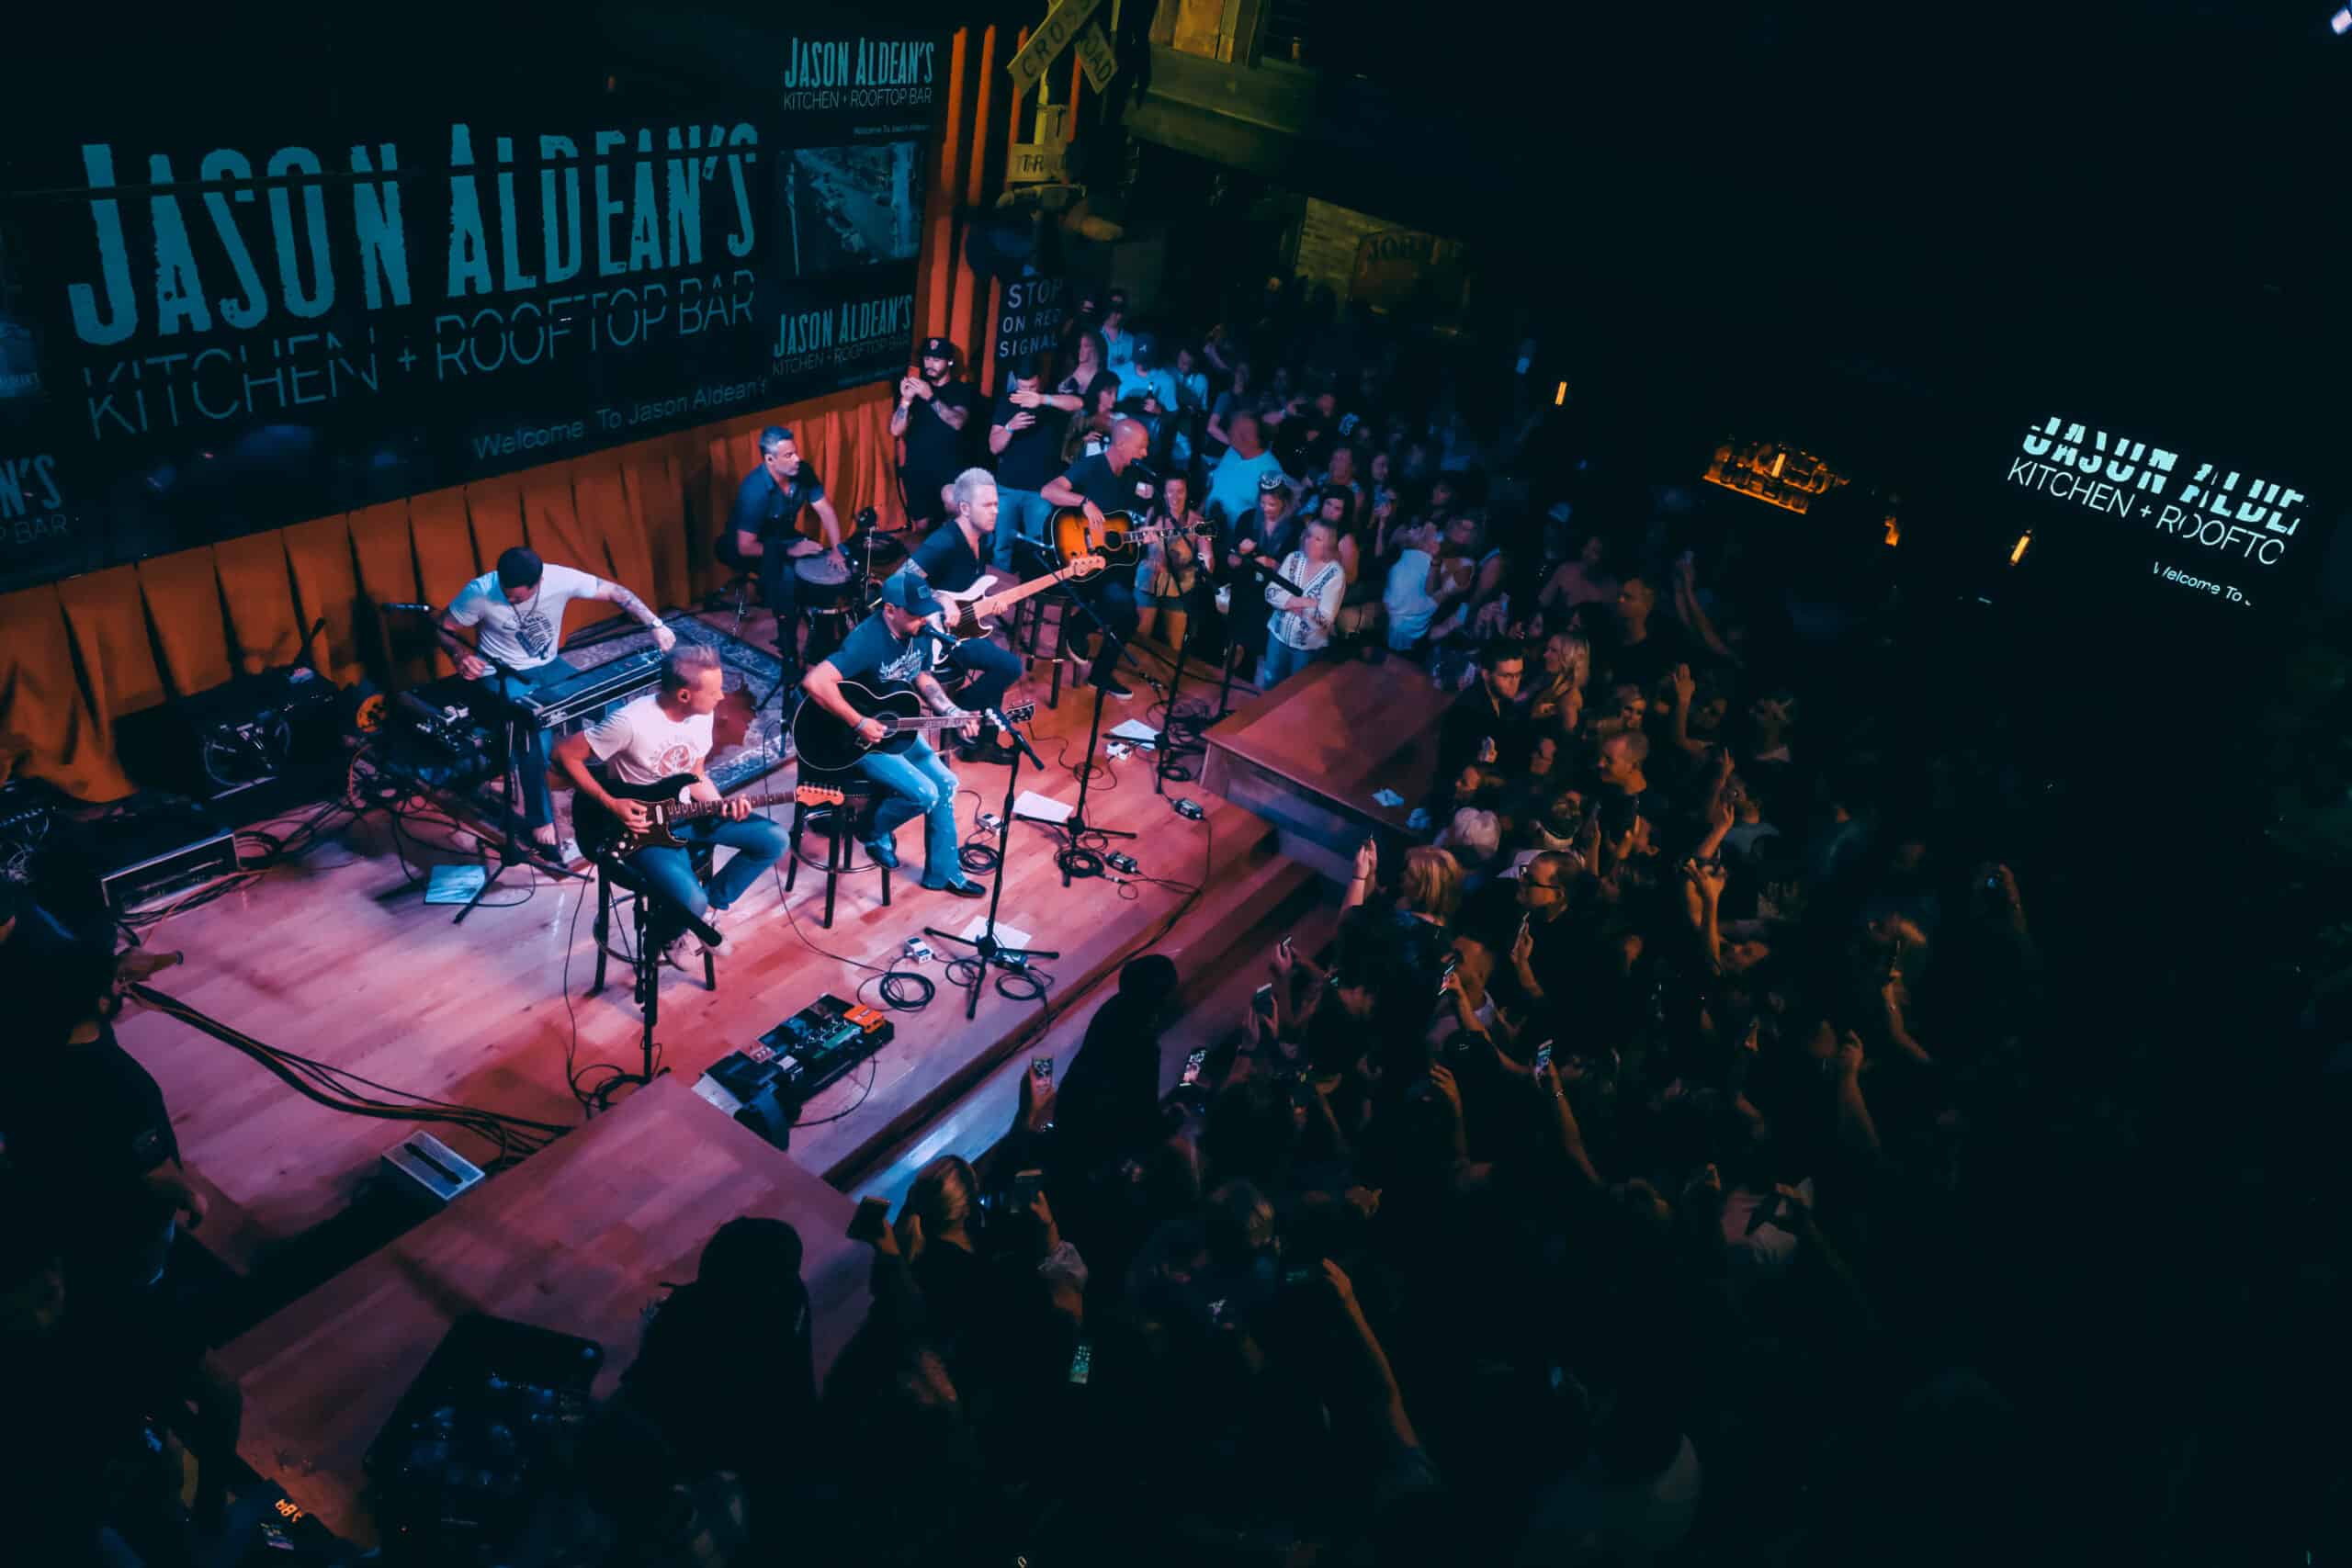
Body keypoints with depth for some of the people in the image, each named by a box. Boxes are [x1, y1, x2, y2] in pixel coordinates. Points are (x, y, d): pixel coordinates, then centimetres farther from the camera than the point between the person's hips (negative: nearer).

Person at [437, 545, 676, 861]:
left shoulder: (561, 579, -21)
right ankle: (540, 820, -11)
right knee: (534, 736, -30)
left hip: (548, 665, 4)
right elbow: (443, 628, -8)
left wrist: (655, 624, -22)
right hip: (503, 673, -3)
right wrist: (461, 655, -29)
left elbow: (615, 592, -10)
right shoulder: (480, 592, -23)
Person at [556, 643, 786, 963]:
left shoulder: (701, 715, -4)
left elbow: (696, 777, 8)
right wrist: (610, 804, -19)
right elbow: (565, 754, -17)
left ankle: (712, 908, 11)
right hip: (640, 824, -7)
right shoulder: (630, 722, -26)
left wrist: (723, 805, -12)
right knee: (693, 901, -28)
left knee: (774, 839, -7)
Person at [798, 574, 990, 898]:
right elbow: (814, 682, -40)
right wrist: (859, 723, -33)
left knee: (945, 782, 5)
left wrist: (953, 713, -3)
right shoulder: (867, 640, -31)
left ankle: (942, 872, 18)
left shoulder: (920, 633, -5)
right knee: (924, 793, -17)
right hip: (858, 738, -8)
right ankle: (875, 832, 13)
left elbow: (922, 678, 12)